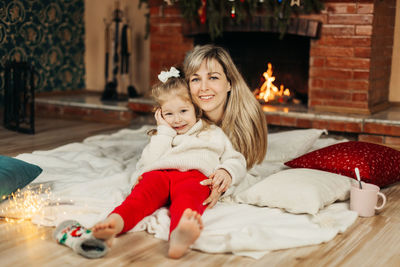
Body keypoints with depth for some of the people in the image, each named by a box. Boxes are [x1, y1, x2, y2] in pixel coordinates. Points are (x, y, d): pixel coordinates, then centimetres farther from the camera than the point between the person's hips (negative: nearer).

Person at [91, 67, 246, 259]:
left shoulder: (213, 133, 35)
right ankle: (116, 222, -66)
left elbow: (236, 161, 27)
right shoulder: (161, 137, 37)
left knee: (187, 196, -41)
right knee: (144, 191, -36)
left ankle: (179, 236, -74)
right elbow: (149, 162, 16)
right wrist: (165, 131, 19)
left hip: (194, 175, -2)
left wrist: (226, 172, 3)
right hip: (159, 173, 3)